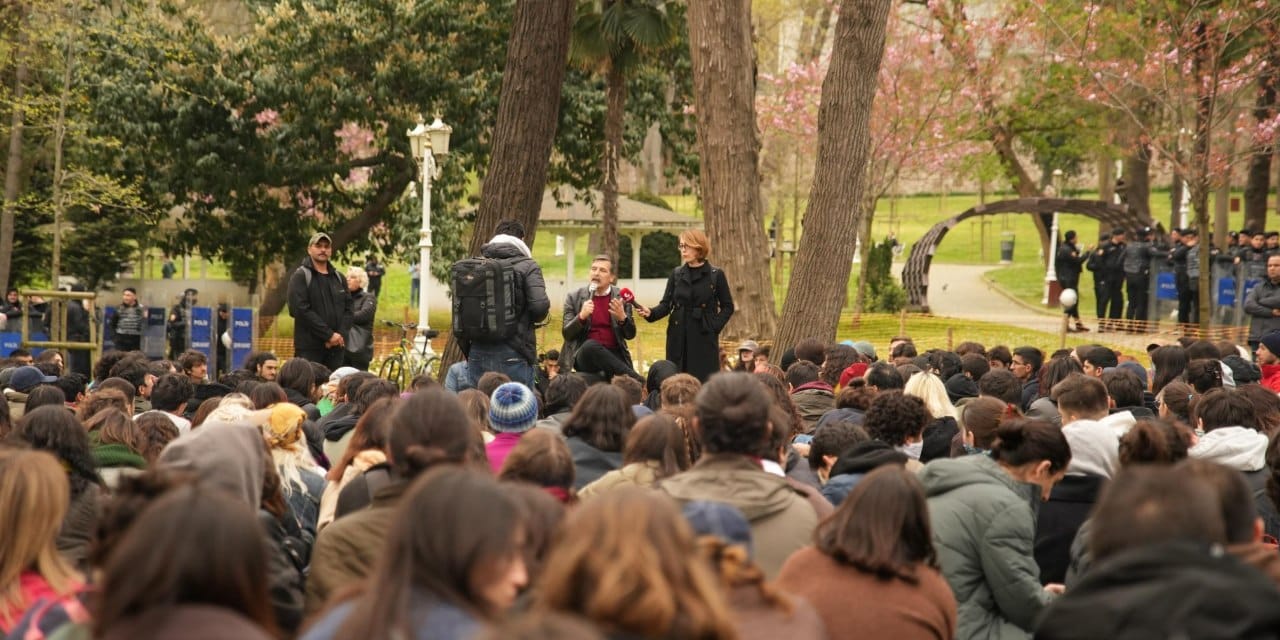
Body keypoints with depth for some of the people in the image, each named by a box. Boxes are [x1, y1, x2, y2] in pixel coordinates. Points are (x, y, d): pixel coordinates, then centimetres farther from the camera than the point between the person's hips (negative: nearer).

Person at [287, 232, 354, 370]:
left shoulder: (339, 278, 18)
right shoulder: (300, 276, -1)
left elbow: (348, 309, 13)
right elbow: (301, 309, -12)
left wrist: (340, 335, -6)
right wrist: (329, 334, -16)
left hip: (336, 348, 5)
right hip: (309, 347, -5)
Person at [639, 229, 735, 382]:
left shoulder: (716, 275, 0)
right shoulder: (676, 274, 9)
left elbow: (728, 306, 5)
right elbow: (666, 304, 4)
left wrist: (715, 326, -7)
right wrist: (651, 313, -15)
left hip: (703, 339, -3)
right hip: (678, 338, 3)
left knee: (703, 381, -6)